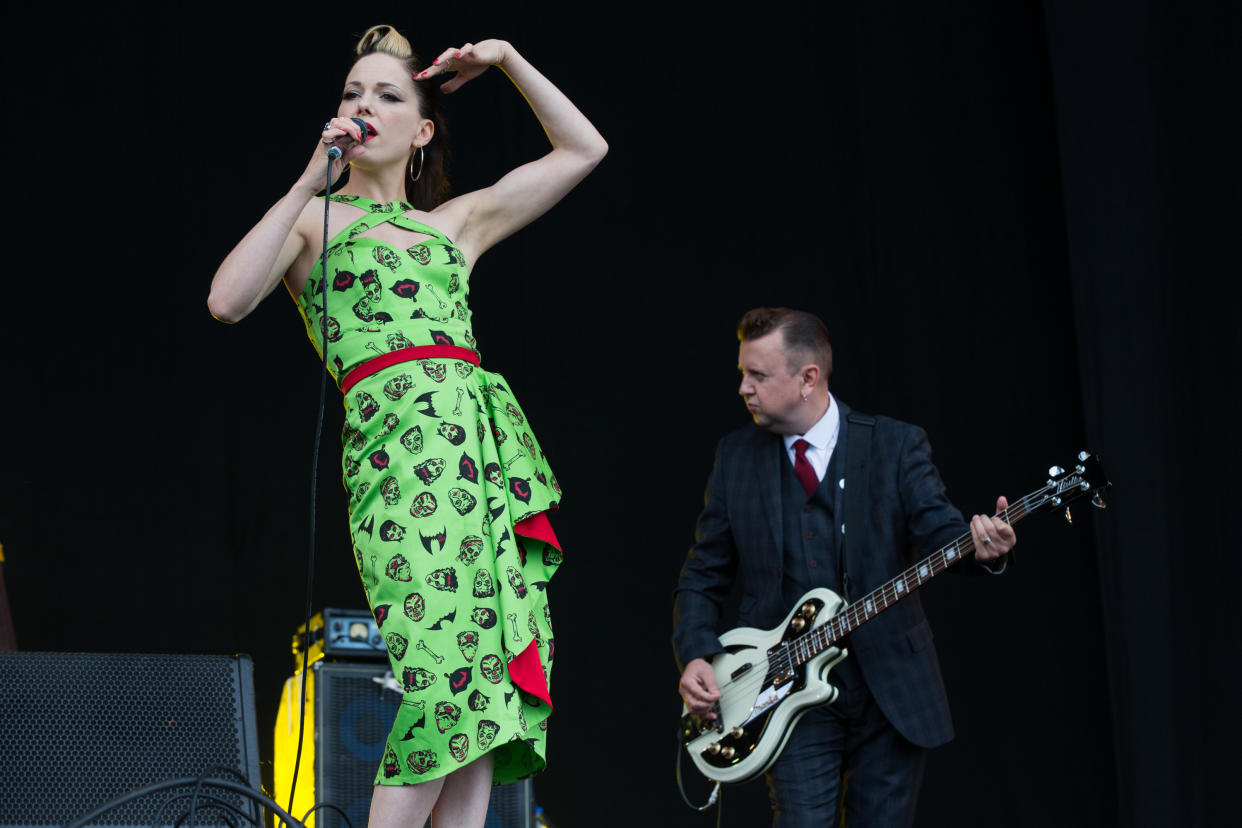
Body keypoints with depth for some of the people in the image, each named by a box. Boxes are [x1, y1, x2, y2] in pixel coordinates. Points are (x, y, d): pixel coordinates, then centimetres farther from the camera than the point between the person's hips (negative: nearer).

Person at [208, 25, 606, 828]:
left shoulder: (455, 221, 25)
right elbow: (228, 302, -5)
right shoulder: (312, 219, 14)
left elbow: (584, 148, 31)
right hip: (398, 431, -5)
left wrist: (508, 61, 24)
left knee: (488, 673, -5)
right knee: (442, 658, -20)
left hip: (493, 434, 5)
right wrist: (311, 183, -4)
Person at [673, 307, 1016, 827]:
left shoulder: (897, 446, 1)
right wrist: (695, 656, -4)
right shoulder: (735, 457, 7)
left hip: (891, 686, 0)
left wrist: (981, 548, -34)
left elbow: (939, 530, -10)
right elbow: (702, 576, 12)